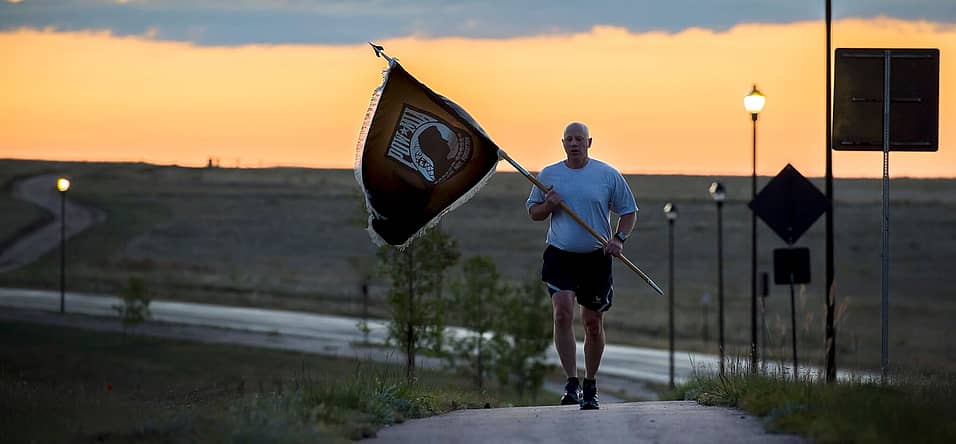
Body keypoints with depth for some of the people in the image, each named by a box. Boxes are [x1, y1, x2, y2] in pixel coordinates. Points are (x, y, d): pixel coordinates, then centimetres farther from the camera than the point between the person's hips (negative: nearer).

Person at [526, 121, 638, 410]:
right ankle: (571, 383, -17)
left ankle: (590, 387, 21)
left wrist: (619, 239, -9)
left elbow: (628, 212, 8)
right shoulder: (549, 175, 5)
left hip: (596, 257, 0)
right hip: (560, 256, 0)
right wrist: (548, 205, -8)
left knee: (593, 323, 6)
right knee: (562, 313, -19)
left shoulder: (608, 175, 1)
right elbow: (533, 213, 14)